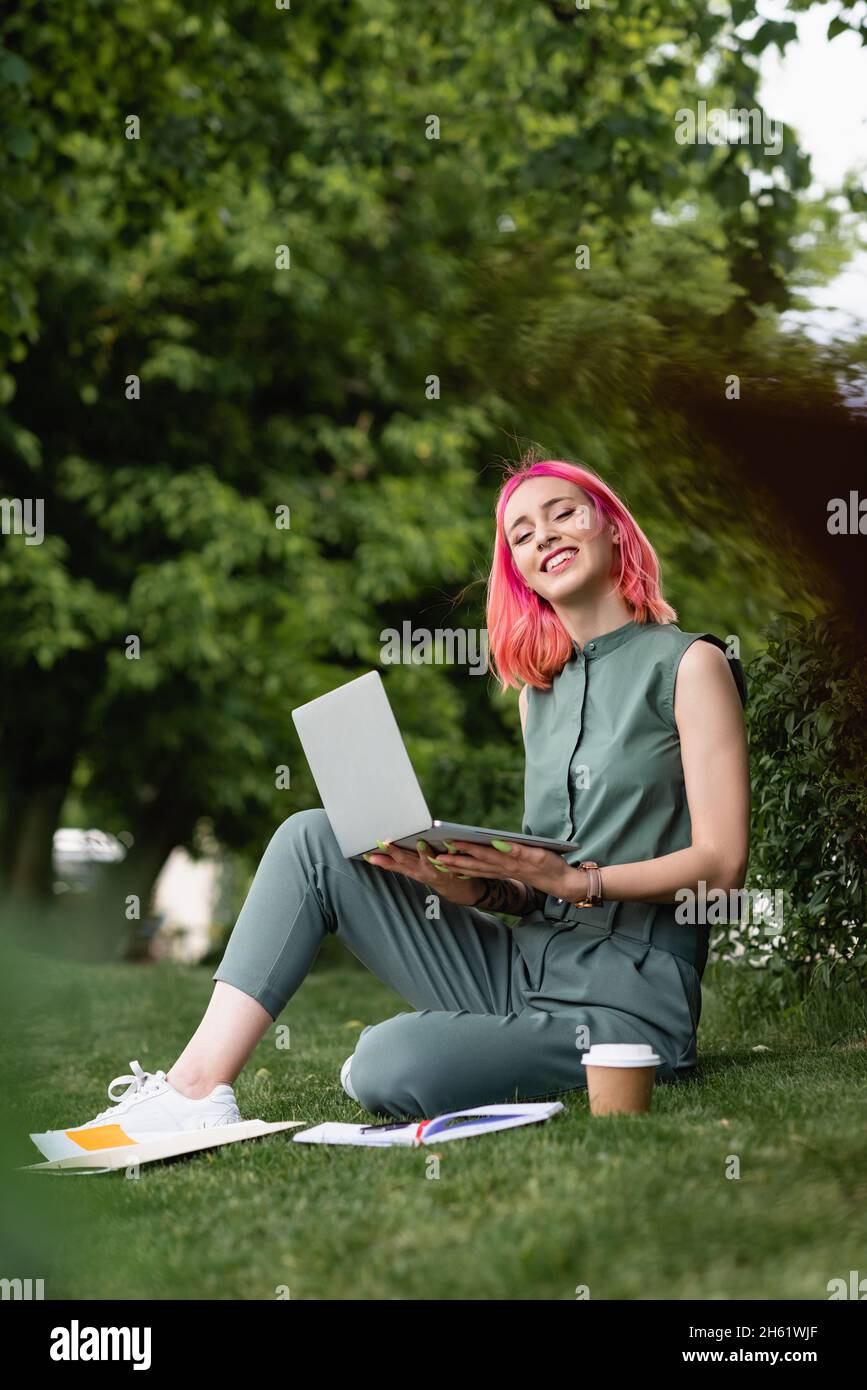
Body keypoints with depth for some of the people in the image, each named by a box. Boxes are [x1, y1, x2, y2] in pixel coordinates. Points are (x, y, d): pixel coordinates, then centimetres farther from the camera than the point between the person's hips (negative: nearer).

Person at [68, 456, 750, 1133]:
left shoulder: (688, 664, -2)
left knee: (388, 1070, -33)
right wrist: (474, 886, -6)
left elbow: (722, 862, -9)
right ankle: (197, 1086, -13)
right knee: (312, 840, -6)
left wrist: (574, 879, -20)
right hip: (523, 969, 7)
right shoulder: (540, 689, 18)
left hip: (629, 1001, -7)